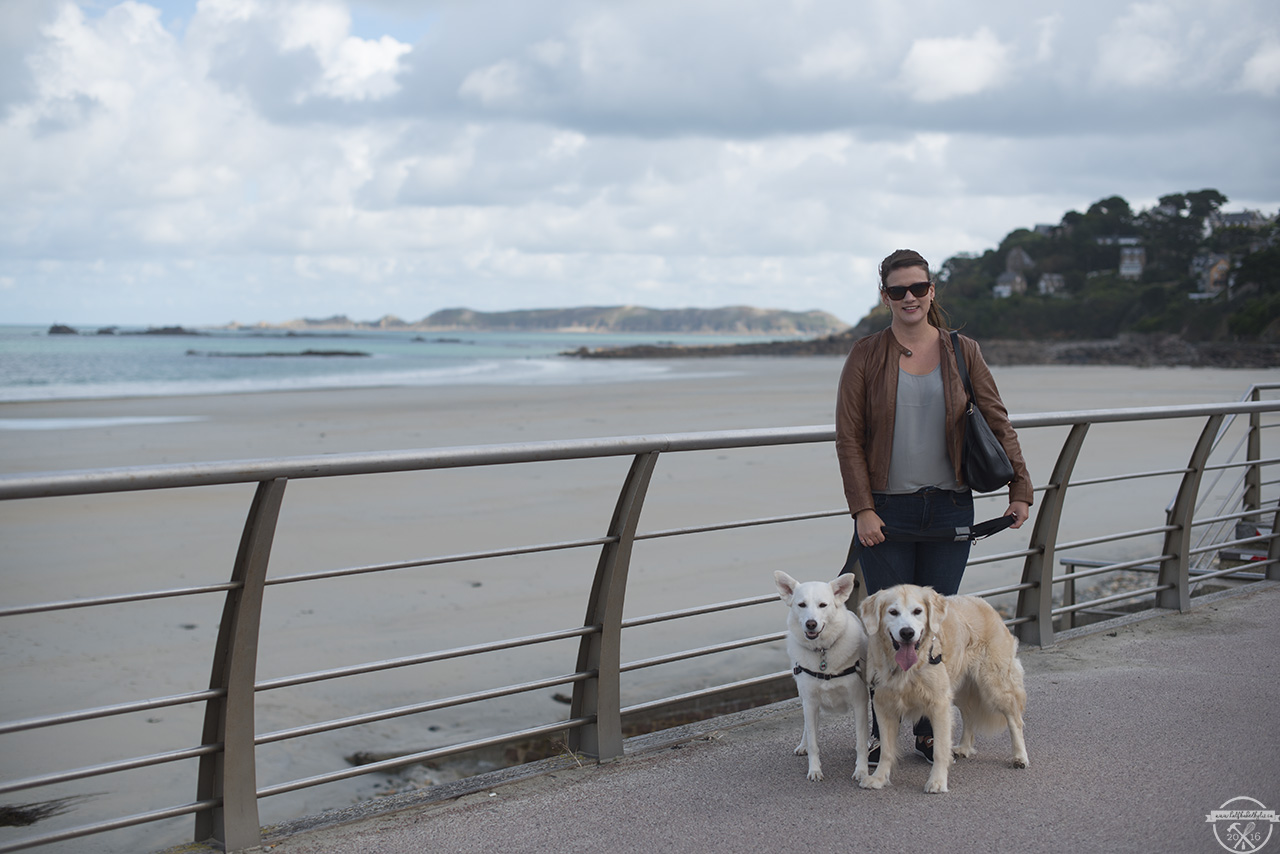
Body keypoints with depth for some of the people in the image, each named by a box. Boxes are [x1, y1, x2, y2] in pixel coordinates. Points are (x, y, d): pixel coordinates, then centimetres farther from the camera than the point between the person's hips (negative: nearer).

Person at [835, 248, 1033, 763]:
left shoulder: (963, 352, 5)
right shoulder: (866, 356, 0)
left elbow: (998, 424, 6)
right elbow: (848, 438, -3)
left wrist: (1019, 489, -4)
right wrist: (862, 510, -10)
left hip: (949, 508, 2)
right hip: (886, 512, -2)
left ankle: (930, 732, 21)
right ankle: (879, 735, 14)